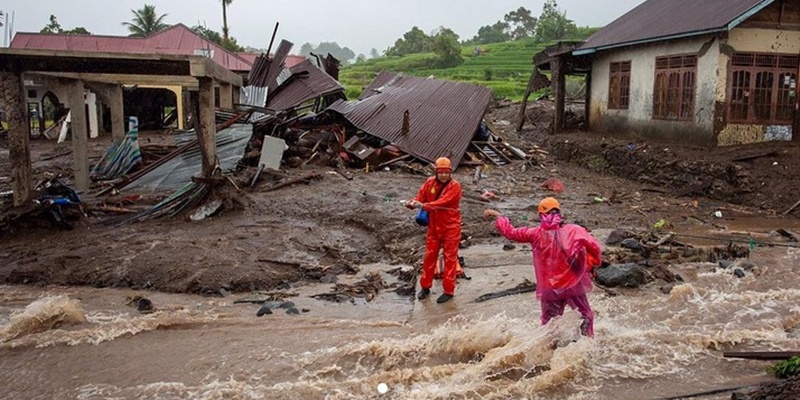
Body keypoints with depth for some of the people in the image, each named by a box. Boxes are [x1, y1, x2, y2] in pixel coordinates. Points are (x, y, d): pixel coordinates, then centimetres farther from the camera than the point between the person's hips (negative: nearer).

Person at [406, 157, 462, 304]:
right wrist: (413, 203, -26)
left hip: (450, 227, -5)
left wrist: (423, 206, -38)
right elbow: (421, 196, -3)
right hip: (434, 226, 5)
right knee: (429, 256, 12)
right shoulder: (430, 182, -2)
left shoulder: (455, 186, -18)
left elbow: (442, 202, -29)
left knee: (450, 258, 4)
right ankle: (425, 286, 27)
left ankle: (448, 290, 13)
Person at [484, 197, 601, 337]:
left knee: (548, 322, 17)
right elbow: (594, 247, -11)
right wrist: (590, 265, 7)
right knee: (586, 317, 15)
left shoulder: (537, 234, -8)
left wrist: (498, 216, 14)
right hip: (573, 285, -1)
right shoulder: (574, 230, -9)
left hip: (550, 288, 1)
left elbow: (511, 232, 0)